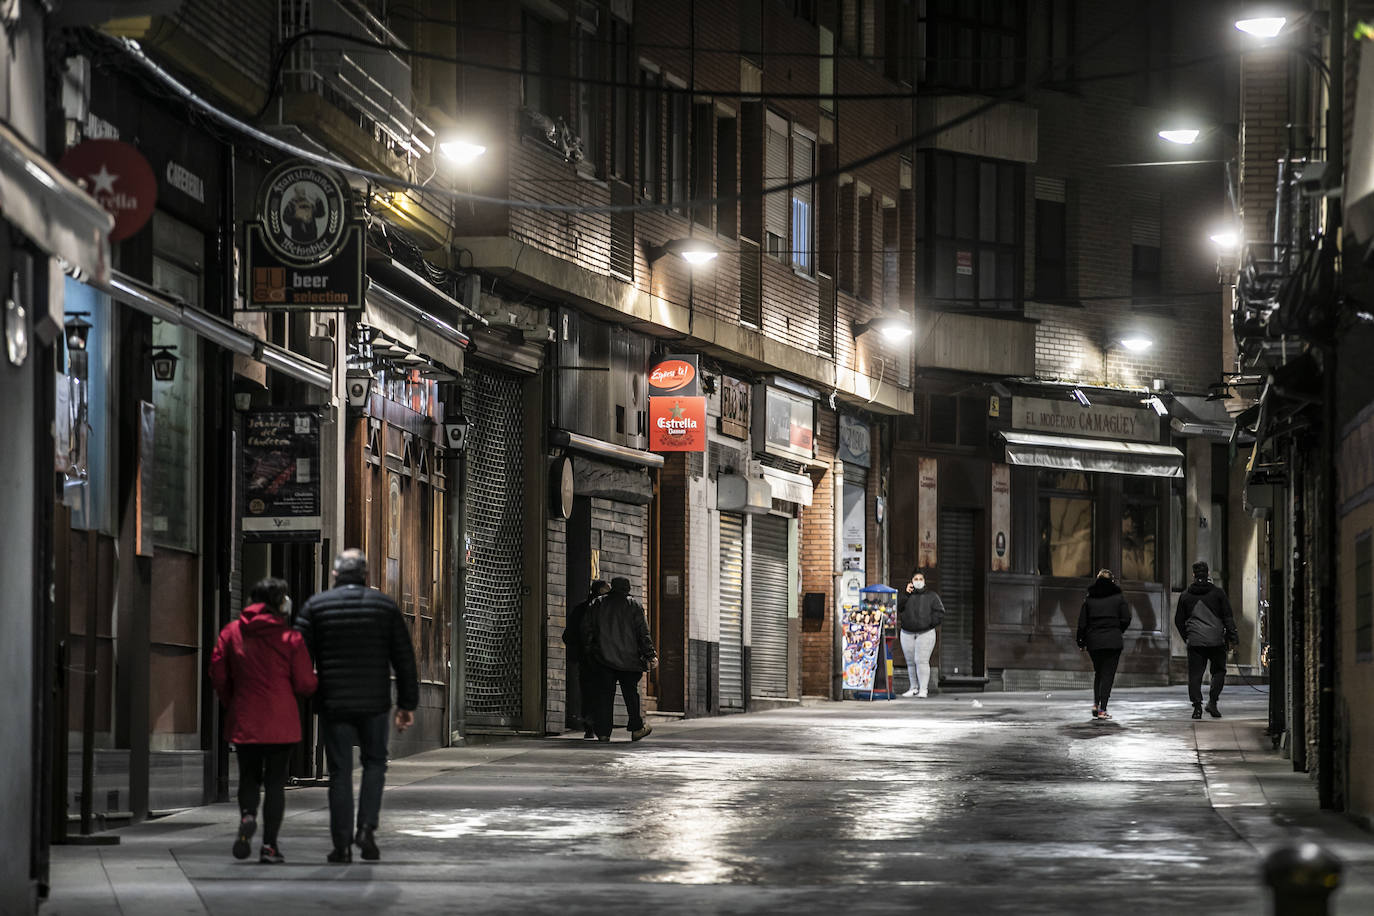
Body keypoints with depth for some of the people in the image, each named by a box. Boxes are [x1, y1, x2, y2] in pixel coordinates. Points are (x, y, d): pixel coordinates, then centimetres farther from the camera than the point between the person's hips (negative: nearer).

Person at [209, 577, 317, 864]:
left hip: (244, 721, 2)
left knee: (249, 778, 15)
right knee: (275, 781, 5)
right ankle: (269, 845, 1)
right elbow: (305, 684, -7)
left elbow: (218, 675, 2)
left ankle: (247, 816, -15)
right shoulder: (290, 637, -6)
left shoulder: (231, 632, 1)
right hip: (281, 723, -2)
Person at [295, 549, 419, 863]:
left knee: (340, 772, 4)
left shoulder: (316, 606, 1)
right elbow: (404, 658, 3)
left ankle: (342, 845, 3)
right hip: (374, 704, 0)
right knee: (374, 763, 17)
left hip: (333, 704, 0)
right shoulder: (385, 606, 4)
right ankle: (367, 828, -1)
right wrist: (407, 704, 8)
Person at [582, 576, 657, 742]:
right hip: (628, 659, -1)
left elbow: (586, 631, 5)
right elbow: (643, 633, -3)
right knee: (631, 693, 10)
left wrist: (588, 654, 14)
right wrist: (650, 655, 1)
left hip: (602, 659, 1)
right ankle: (636, 728, 12)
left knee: (603, 695, 1)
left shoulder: (596, 606, 6)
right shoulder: (634, 606, 1)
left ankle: (603, 732, -5)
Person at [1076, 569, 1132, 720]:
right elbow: (1126, 619, -4)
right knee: (1108, 674, 0)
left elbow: (1082, 623, 3)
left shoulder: (1089, 598, 4)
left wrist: (1081, 642, 12)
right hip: (1113, 642, -2)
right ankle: (1102, 709, -6)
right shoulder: (1118, 597, 0)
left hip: (1093, 641, 2)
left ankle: (1096, 704, 7)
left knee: (1098, 672, 19)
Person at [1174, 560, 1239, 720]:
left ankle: (1197, 705, -5)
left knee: (1195, 675, 4)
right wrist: (1232, 638, 4)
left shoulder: (1185, 595, 6)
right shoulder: (1217, 593, 1)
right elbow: (1228, 617, 0)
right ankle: (1212, 701, -2)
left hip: (1195, 641, 1)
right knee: (1219, 671, 12)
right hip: (1216, 641, -1)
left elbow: (1179, 620, 11)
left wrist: (1186, 637, 23)